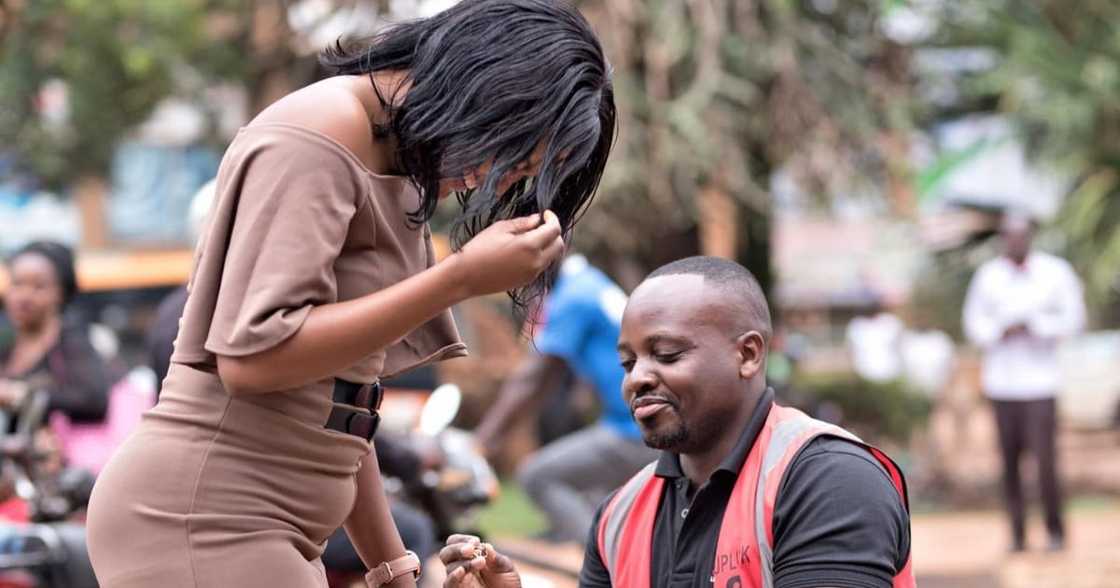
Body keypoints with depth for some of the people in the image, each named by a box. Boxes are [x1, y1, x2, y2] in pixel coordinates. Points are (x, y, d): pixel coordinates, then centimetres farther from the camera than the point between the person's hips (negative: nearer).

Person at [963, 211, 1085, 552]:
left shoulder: (1056, 273, 1)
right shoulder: (988, 276, 7)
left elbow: (1073, 319, 1)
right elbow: (974, 323, 9)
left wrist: (1033, 325, -11)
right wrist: (1002, 332, -10)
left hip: (1039, 380, -2)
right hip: (1002, 382, 2)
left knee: (1044, 457, -9)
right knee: (1009, 460, 1)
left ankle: (1055, 529, 5)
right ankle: (1017, 533, 8)